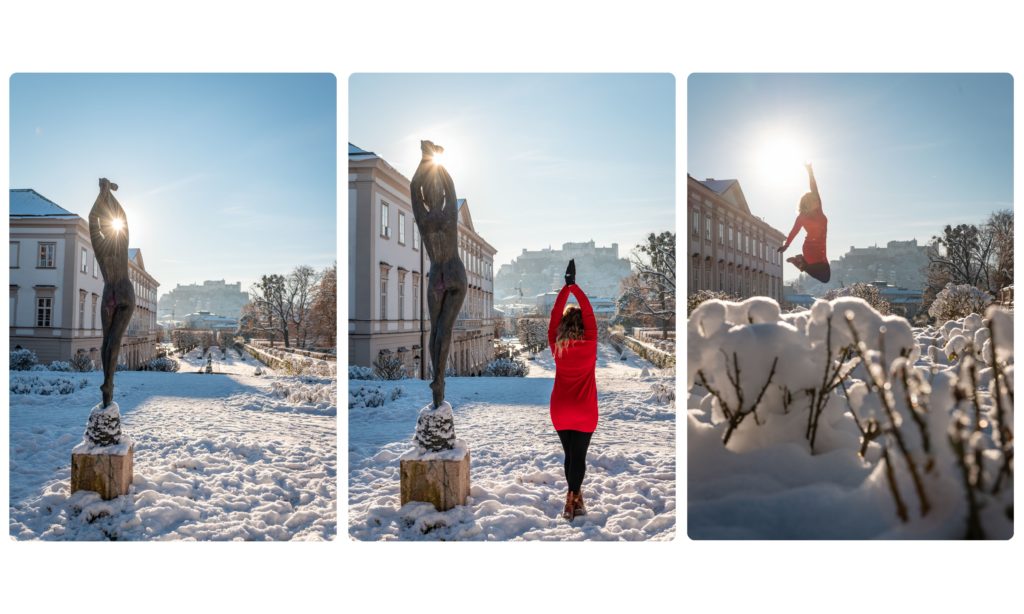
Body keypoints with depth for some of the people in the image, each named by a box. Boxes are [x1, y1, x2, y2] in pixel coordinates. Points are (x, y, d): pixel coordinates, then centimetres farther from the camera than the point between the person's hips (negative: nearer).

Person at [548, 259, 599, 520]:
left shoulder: (556, 346, -9)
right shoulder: (589, 345, -14)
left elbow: (555, 315, -5)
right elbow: (589, 313, -10)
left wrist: (566, 287, -5)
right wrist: (574, 286, -8)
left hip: (561, 412, 2)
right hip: (584, 412, -2)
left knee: (569, 454, 15)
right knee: (579, 456, 3)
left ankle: (575, 497, 22)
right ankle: (572, 499, -3)